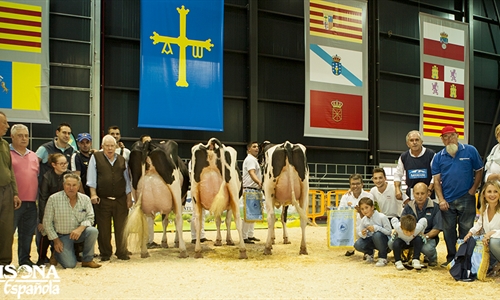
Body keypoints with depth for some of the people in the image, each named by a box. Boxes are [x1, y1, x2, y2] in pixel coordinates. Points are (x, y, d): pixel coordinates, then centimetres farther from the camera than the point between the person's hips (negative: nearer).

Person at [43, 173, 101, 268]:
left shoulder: (85, 199, -2)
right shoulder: (53, 199, -10)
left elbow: (90, 217, -4)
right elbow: (47, 222, -5)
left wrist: (80, 228, -25)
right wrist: (55, 240, -8)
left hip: (79, 233, 3)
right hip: (62, 236, -3)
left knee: (93, 231, -30)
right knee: (69, 264, -17)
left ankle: (88, 260, -9)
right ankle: (57, 252, 19)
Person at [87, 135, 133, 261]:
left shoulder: (122, 160, 12)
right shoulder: (96, 157, 4)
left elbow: (127, 180, 15)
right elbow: (91, 177, -1)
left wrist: (129, 198, 10)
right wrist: (93, 194, -10)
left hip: (120, 200, 2)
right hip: (102, 200, -2)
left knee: (121, 227, 3)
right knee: (103, 228, 3)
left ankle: (122, 252, 14)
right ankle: (105, 254, 14)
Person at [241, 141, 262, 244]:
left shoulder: (253, 159, 21)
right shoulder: (250, 159, -12)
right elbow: (251, 173, -28)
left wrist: (260, 183, 30)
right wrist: (259, 182, -43)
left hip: (255, 190, 11)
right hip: (249, 189, -11)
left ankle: (250, 235, 22)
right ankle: (244, 237, -8)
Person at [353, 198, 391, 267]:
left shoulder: (382, 217, -18)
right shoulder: (363, 220, -2)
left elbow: (389, 231, -19)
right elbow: (359, 233, 4)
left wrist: (376, 228, -30)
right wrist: (362, 234, -21)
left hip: (384, 240, -4)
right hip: (372, 240, 4)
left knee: (377, 235, -39)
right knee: (357, 245, -22)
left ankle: (383, 258, -18)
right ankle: (370, 252, 14)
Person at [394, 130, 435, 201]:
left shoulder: (430, 155, -4)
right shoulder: (404, 157, 7)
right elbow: (398, 174, 16)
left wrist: (430, 190, -11)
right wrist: (397, 189, 2)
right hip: (410, 195, 3)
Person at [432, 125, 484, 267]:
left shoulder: (470, 151, 0)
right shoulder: (438, 157, 5)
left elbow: (479, 171, 5)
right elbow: (436, 180, 4)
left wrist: (473, 189, -5)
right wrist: (441, 199, -5)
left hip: (466, 198, -2)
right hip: (447, 201, 2)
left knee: (466, 230, 2)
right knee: (448, 231, 8)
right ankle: (451, 258, 19)